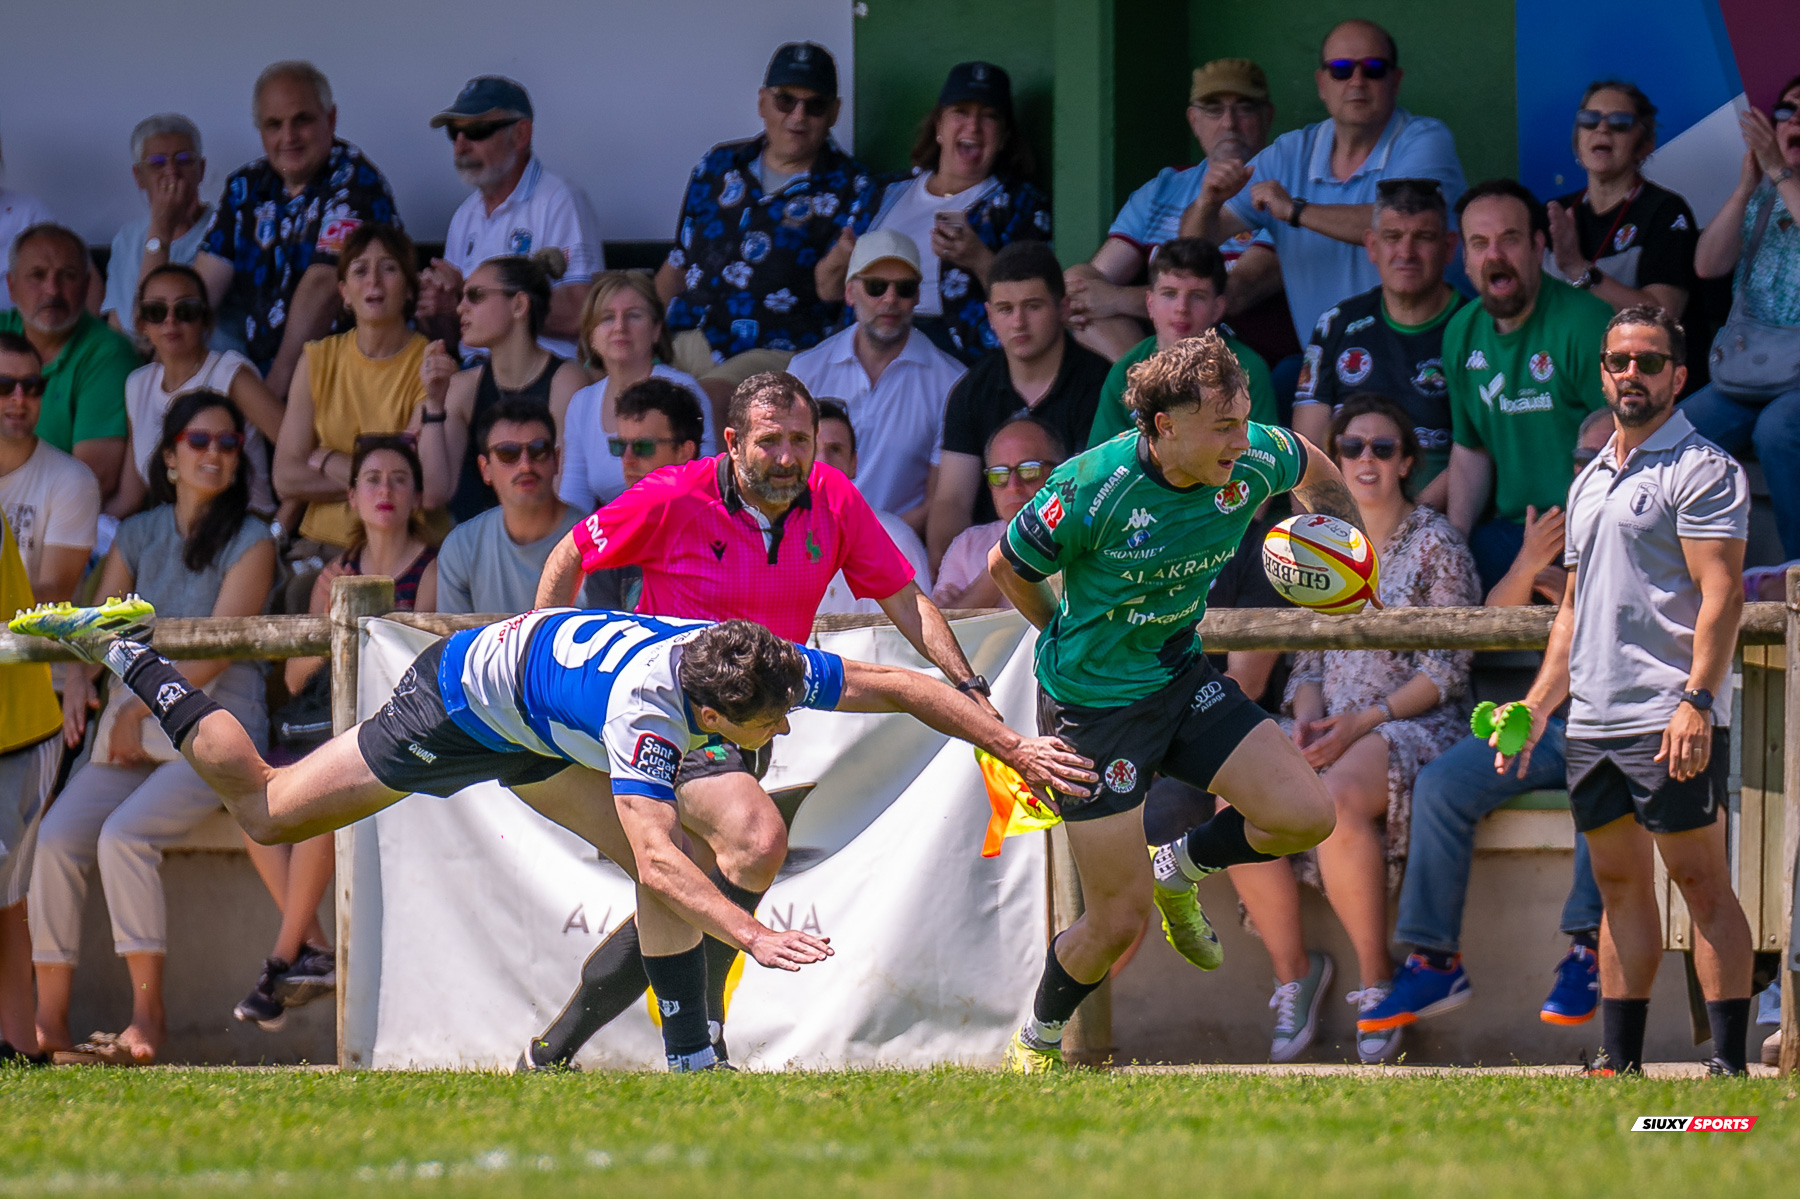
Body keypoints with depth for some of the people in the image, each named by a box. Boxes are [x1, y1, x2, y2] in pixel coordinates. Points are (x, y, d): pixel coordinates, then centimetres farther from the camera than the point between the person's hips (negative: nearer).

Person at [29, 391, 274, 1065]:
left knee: (123, 835, -29)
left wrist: (139, 711, -9)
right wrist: (78, 680, -11)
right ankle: (48, 1019, -18)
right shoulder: (138, 536, 14)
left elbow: (213, 654, -8)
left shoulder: (250, 544, -1)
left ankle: (148, 1015, -21)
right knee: (57, 838, -20)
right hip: (133, 727, 5)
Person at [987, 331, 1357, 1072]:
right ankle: (1036, 1040, 26)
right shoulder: (1091, 490, -27)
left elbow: (1314, 471, 14)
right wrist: (1076, 639, 4)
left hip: (1181, 678, 5)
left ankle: (1179, 869, 19)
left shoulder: (1252, 463, -13)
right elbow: (1007, 568, -8)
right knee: (1119, 921, -3)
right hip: (1091, 706, -5)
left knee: (1306, 816, -12)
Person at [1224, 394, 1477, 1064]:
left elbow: (1446, 670, -5)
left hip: (1415, 725, -5)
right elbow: (1309, 659, 16)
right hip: (1330, 724, 5)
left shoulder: (1435, 544, 1)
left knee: (1333, 800, -38)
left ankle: (1377, 983, -23)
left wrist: (1365, 722, -16)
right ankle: (1292, 973, -11)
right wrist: (1308, 716, -6)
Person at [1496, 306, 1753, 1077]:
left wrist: (1695, 701, -23)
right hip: (1592, 719, 8)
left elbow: (1721, 595, -14)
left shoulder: (1702, 470, -5)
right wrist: (1534, 710, 17)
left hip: (1672, 722, -8)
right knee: (1620, 885, 8)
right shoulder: (1590, 481, 20)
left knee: (1701, 881, -8)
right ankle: (1620, 1063, 10)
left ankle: (1729, 1063, -9)